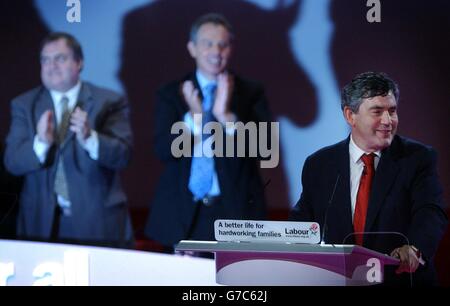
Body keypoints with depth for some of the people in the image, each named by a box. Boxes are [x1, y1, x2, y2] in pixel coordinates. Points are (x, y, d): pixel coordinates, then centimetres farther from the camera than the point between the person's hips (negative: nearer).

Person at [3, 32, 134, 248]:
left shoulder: (109, 102, 0)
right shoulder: (24, 105, 5)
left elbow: (122, 155, -9)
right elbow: (12, 161, -4)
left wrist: (90, 138, -27)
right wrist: (41, 143, -23)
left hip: (98, 220, -1)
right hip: (43, 221, 1)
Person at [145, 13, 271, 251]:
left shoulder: (251, 93, 4)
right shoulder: (171, 94, 6)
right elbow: (163, 151, -4)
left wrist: (227, 116, -20)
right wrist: (193, 118, -19)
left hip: (236, 212, -1)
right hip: (182, 215, 1)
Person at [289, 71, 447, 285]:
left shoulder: (418, 158, 3)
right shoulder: (319, 165, 9)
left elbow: (431, 213, -11)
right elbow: (301, 221, 14)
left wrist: (413, 249, -32)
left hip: (400, 278, -2)